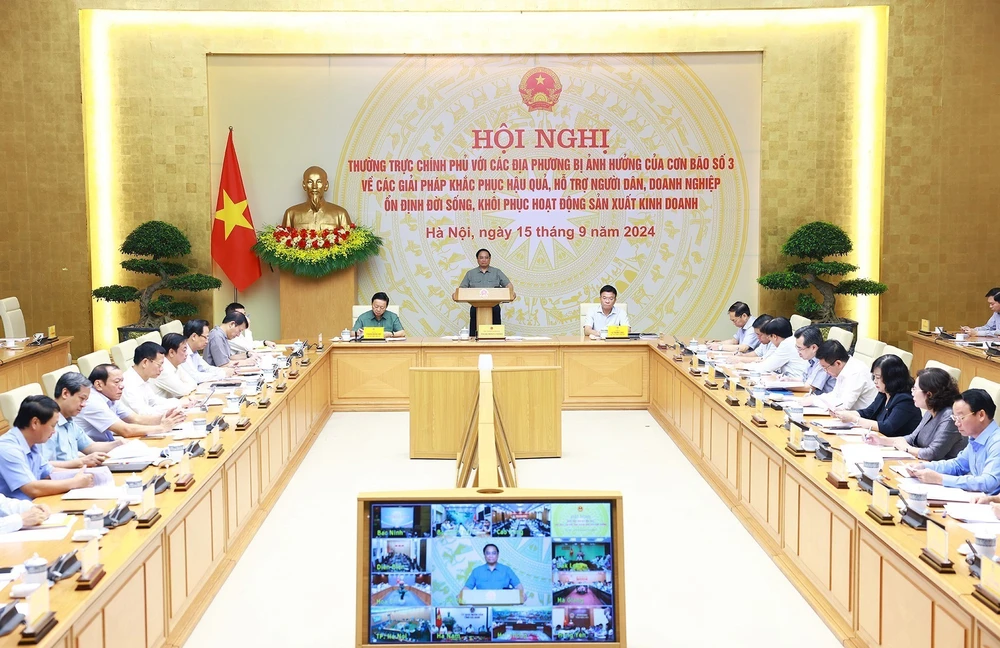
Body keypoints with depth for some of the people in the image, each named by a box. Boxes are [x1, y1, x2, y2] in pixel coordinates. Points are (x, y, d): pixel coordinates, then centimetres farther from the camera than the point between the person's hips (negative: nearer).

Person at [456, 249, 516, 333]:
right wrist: (456, 294, -14)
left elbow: (508, 285, 4)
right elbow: (462, 288, 8)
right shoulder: (470, 274, 13)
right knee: (475, 335, -3)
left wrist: (511, 292, -18)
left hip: (494, 308, 0)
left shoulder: (497, 272, 11)